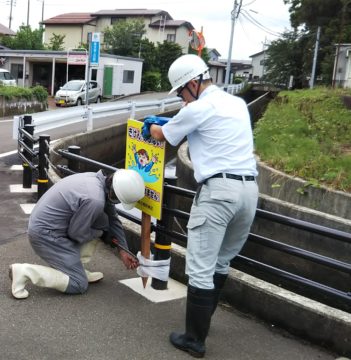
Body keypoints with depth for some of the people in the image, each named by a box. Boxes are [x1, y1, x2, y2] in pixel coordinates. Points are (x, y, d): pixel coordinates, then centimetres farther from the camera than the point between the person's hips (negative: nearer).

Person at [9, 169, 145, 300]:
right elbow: (77, 234, -16)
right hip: (46, 234, -9)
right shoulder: (95, 200, -29)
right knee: (79, 285, -1)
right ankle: (24, 271, -4)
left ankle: (77, 269, 14)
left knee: (103, 221, 9)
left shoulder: (98, 179, -1)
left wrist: (123, 249, 14)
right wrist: (102, 232, 2)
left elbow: (113, 218, 11)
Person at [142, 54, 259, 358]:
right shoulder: (238, 103, 19)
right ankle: (202, 322, 31)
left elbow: (163, 135, 12)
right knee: (221, 263, 18)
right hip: (249, 189, 8)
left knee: (201, 269, 0)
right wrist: (164, 122, 40)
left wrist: (150, 126, 35)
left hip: (218, 189, -8)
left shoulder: (198, 108, -4)